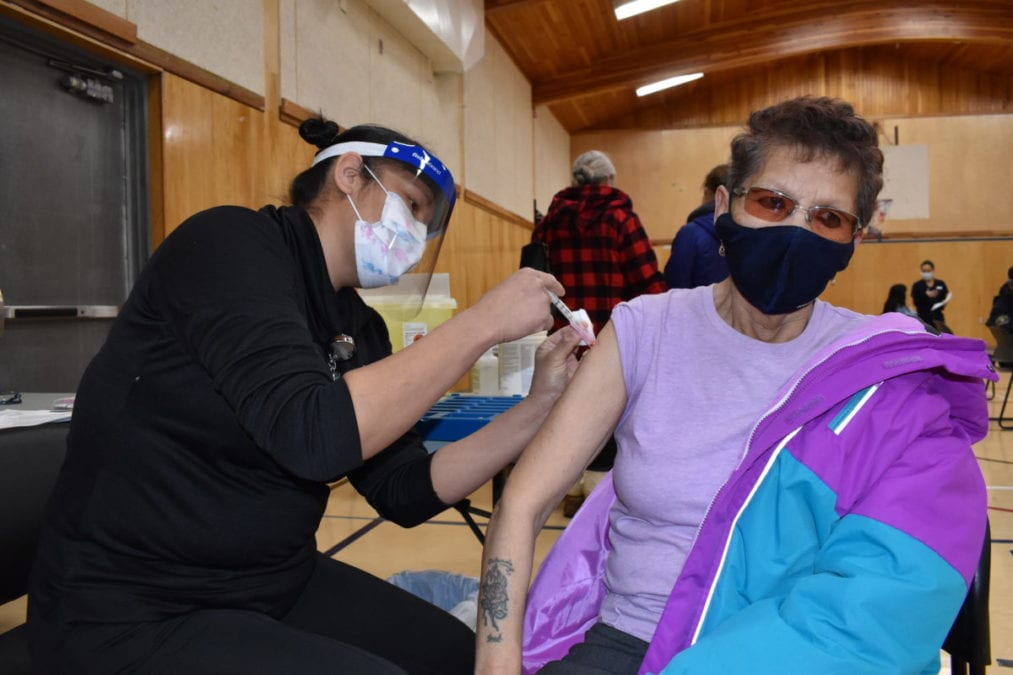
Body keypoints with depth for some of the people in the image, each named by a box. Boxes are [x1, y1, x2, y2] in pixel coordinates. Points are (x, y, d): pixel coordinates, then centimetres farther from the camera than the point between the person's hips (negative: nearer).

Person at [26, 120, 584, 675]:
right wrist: (482, 324, -24)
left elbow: (406, 493, 2)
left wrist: (539, 403, -6)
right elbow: (312, 434, -31)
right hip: (133, 616, -7)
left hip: (278, 585, 8)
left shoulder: (360, 329, 5)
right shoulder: (230, 241, -17)